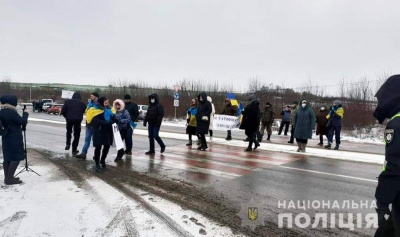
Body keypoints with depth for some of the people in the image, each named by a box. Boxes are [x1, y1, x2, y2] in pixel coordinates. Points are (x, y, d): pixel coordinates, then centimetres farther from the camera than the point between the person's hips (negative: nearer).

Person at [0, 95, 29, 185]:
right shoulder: (11, 112, -21)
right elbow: (23, 121, -16)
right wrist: (25, 114, -2)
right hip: (14, 138, -9)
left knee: (7, 157, 13)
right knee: (16, 158, -4)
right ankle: (9, 179, -2)